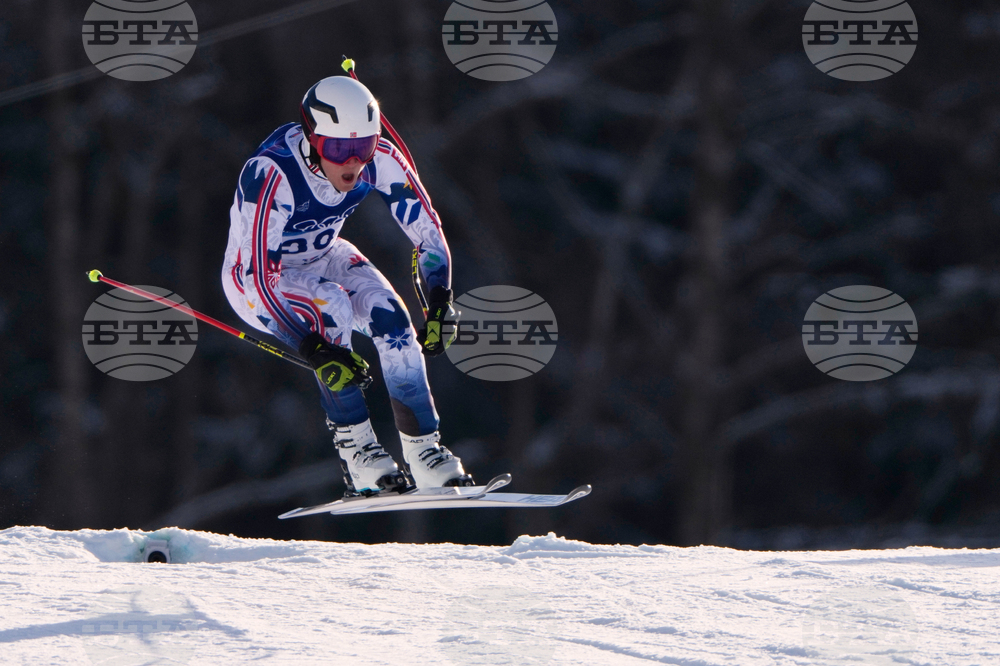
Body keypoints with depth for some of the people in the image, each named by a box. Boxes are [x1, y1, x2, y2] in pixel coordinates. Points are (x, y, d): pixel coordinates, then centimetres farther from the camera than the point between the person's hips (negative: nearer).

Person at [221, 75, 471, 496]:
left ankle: (424, 451, -12)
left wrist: (439, 308, -20)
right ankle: (356, 451, -22)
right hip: (255, 276, -5)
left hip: (322, 259, 5)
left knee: (387, 312, -20)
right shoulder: (271, 176, -37)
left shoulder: (379, 159, -22)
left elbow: (427, 231, -10)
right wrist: (316, 351, -40)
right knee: (332, 306, -31)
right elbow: (260, 275, -36)